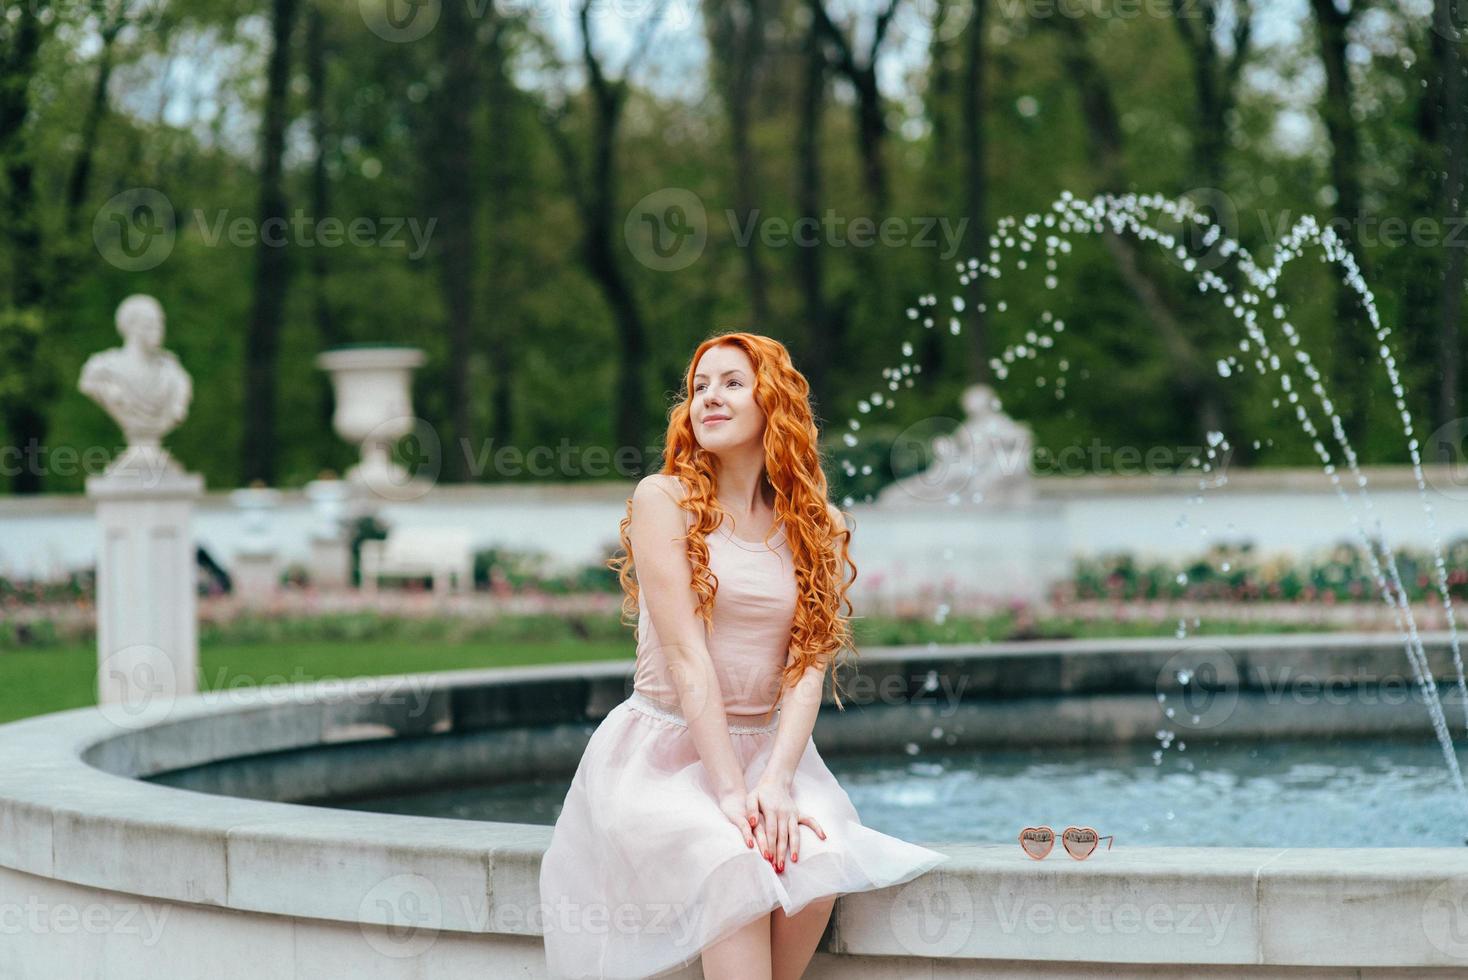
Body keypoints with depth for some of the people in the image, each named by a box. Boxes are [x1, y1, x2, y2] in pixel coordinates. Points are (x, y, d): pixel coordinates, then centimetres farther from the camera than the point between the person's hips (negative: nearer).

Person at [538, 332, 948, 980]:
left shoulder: (810, 525, 7)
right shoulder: (664, 499, -4)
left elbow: (808, 666, -2)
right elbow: (685, 655, -12)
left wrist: (776, 782, -19)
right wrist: (731, 790, -21)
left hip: (767, 749, 3)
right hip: (666, 750, -3)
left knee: (814, 864, -28)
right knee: (736, 868, -33)